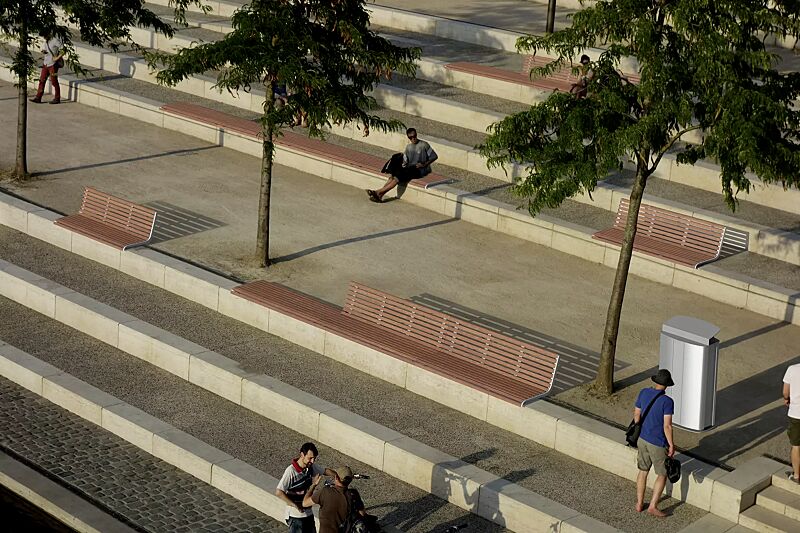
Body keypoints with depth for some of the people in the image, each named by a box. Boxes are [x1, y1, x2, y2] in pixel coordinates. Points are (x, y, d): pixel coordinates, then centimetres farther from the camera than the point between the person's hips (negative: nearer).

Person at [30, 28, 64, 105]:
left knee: (54, 82, 0)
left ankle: (57, 98, 11)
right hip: (46, 64, 8)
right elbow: (43, 49, 26)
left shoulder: (55, 41, -13)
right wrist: (43, 51, 3)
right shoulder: (46, 41, 13)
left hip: (53, 65, -8)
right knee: (42, 80, 6)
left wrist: (58, 57, -20)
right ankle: (38, 98, 9)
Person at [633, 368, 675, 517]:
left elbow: (636, 414, 4)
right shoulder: (667, 401, -23)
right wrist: (671, 445, -11)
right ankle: (653, 506, 10)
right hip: (658, 443, -6)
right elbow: (667, 426, -23)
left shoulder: (643, 393, -5)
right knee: (662, 474, 11)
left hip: (643, 438, 6)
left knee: (643, 470, 21)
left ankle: (639, 504, 27)